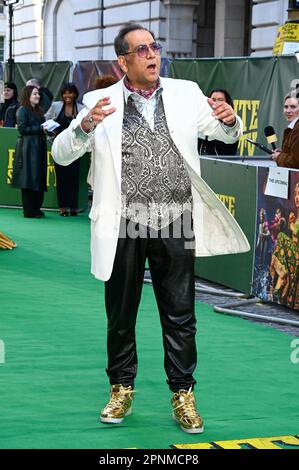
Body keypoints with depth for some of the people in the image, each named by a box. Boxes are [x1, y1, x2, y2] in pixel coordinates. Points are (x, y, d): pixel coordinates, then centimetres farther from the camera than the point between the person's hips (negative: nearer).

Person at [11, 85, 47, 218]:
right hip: (28, 147, -8)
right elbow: (22, 129, -12)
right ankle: (29, 211, -5)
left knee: (40, 180, 6)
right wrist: (40, 129, -14)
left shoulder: (38, 110, 20)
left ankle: (36, 209, 12)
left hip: (39, 147, 8)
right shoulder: (22, 110, -4)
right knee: (29, 179, -7)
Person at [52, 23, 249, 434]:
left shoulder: (185, 93, 5)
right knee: (121, 313, 12)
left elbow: (226, 134, 14)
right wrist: (86, 125, -25)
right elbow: (62, 154, -4)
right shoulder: (102, 102, 0)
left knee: (180, 314, 6)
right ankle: (121, 389, 28)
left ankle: (183, 394, 18)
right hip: (124, 227, -1)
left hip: (175, 225, 1)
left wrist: (230, 120, -11)